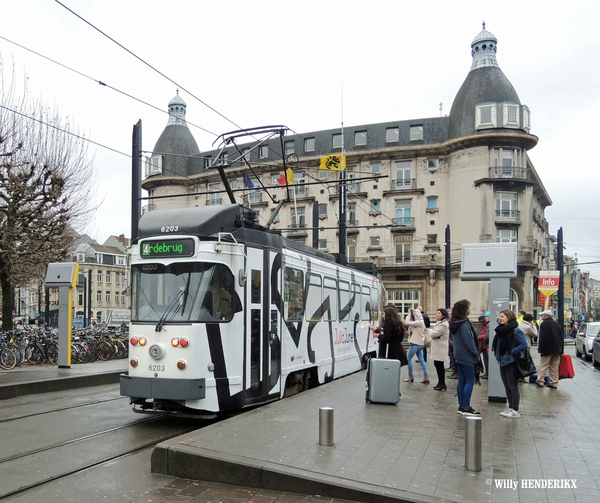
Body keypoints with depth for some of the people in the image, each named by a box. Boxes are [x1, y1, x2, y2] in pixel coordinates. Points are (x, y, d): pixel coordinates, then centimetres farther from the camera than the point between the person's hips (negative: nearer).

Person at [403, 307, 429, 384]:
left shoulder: (419, 322, -17)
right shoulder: (418, 322, 13)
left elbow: (407, 323, -25)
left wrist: (409, 314, -15)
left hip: (416, 343, -10)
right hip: (420, 343, 10)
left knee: (408, 358, 1)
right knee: (421, 360, 6)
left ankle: (410, 377, 7)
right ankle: (426, 377, 3)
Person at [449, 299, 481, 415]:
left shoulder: (455, 324, 10)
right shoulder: (464, 325, -19)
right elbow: (469, 343, -19)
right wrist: (477, 356, -9)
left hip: (459, 356, 9)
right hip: (467, 357, -9)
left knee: (461, 381, 10)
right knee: (470, 381, -3)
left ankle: (462, 406, 14)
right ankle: (466, 407, -3)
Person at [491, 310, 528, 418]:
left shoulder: (515, 331, -15)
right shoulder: (501, 330, 9)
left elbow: (524, 345, -19)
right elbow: (497, 344, 21)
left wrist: (512, 352, -18)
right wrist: (498, 354, 7)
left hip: (511, 362, -8)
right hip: (502, 362, 8)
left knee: (513, 386, 0)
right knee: (507, 387, 13)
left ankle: (515, 410, 8)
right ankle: (511, 408, 22)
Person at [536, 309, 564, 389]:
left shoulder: (544, 324, -8)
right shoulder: (557, 324, 16)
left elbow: (542, 338, -15)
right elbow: (562, 338, 18)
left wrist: (541, 349, -14)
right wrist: (561, 350, 18)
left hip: (547, 349, -7)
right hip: (557, 349, 7)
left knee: (543, 366, -2)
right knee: (554, 367, 8)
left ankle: (540, 381, -4)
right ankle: (554, 383, 7)